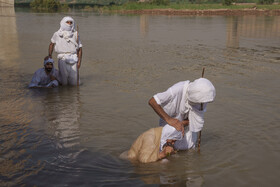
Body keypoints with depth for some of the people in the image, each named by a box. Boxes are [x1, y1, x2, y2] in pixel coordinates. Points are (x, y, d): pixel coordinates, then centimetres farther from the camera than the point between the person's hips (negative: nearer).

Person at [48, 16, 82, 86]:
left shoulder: (76, 34, 7)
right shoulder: (57, 34, 6)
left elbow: (79, 49, 7)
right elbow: (51, 44, 21)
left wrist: (79, 61, -3)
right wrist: (49, 56, 14)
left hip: (74, 59, 1)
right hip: (62, 59, -1)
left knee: (74, 83, 0)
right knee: (63, 83, -4)